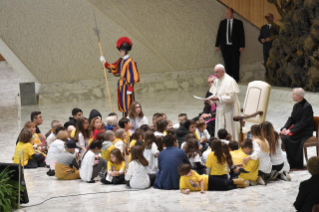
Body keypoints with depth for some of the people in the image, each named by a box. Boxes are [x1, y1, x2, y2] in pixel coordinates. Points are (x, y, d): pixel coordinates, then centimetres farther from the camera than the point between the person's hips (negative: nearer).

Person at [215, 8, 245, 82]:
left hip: (235, 47, -2)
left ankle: (235, 78, 7)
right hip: (225, 47, 2)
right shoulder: (222, 23, 9)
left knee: (235, 63, -1)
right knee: (227, 64, 3)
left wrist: (242, 46, -6)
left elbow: (242, 35, 0)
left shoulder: (238, 23, 1)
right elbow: (219, 34, 10)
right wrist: (217, 45, 5)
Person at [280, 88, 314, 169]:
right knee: (281, 135, -13)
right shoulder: (296, 105, 9)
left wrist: (290, 130, -25)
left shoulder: (307, 107, -18)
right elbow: (291, 119, 10)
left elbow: (303, 123, -22)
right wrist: (285, 128, -9)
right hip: (297, 128, 8)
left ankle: (294, 164, -17)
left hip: (305, 131, -8)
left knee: (287, 137, -26)